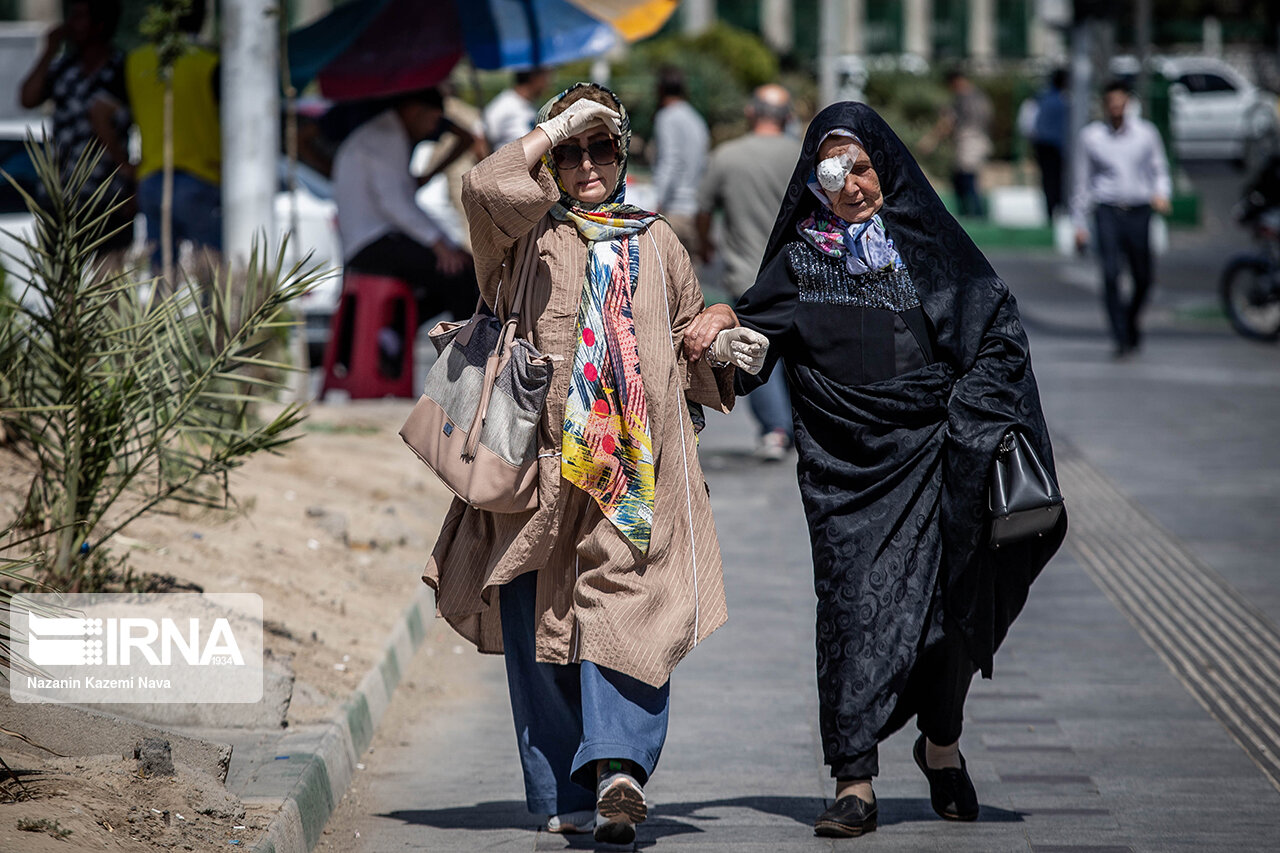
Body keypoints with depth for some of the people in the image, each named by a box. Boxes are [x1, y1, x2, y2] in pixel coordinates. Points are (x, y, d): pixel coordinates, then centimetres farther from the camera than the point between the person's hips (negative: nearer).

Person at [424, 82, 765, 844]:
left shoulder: (656, 243, 20)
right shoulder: (531, 233, 9)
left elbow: (687, 335, 27)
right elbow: (487, 188, -13)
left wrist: (723, 352, 7)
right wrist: (554, 129, -4)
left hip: (638, 463, 1)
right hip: (545, 458, -1)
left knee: (630, 608, -14)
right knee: (542, 622, -2)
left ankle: (617, 762, -26)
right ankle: (564, 794, 2)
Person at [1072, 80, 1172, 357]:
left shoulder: (1146, 133, 6)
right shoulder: (1090, 136, 5)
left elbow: (1160, 169, 15)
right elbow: (1082, 181, 11)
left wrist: (1161, 194, -7)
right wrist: (1079, 224, 11)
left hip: (1138, 212, 1)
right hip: (1107, 212, -1)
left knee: (1143, 277, 5)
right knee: (1110, 274, -16)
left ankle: (1131, 321, 35)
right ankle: (1121, 338, -13)